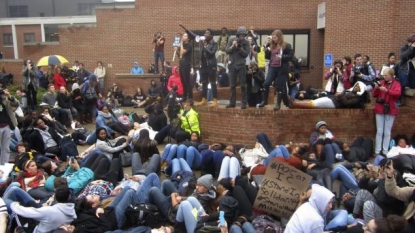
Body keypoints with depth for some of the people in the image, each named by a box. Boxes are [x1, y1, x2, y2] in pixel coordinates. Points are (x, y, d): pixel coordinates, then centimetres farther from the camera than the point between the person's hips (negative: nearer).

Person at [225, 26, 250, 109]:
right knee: (232, 85, 7)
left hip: (241, 66, -2)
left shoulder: (246, 42, -1)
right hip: (232, 65, 2)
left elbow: (246, 54, -6)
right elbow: (227, 51, -1)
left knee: (243, 85, -1)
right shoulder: (231, 40, 3)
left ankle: (244, 103, 4)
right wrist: (233, 46, -16)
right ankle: (232, 102, 15)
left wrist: (240, 48, -20)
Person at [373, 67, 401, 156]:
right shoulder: (381, 82, 7)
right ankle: (377, 150, 5)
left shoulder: (396, 84, 1)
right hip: (380, 109, 2)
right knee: (379, 131, 2)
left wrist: (386, 90, -29)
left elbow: (397, 93, -18)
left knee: (387, 132, 3)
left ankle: (385, 151, 7)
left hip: (390, 110, -1)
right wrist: (376, 88, -12)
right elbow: (374, 95, 7)